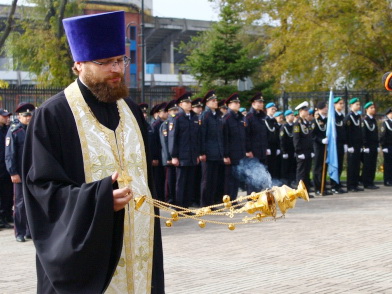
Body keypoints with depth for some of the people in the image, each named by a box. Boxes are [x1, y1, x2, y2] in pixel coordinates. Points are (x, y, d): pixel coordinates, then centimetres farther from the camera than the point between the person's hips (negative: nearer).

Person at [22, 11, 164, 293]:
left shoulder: (132, 111, 12)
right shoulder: (53, 115, -8)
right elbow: (42, 186, -12)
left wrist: (150, 224, 13)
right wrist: (99, 198, -24)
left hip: (136, 246, 6)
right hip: (85, 253, -6)